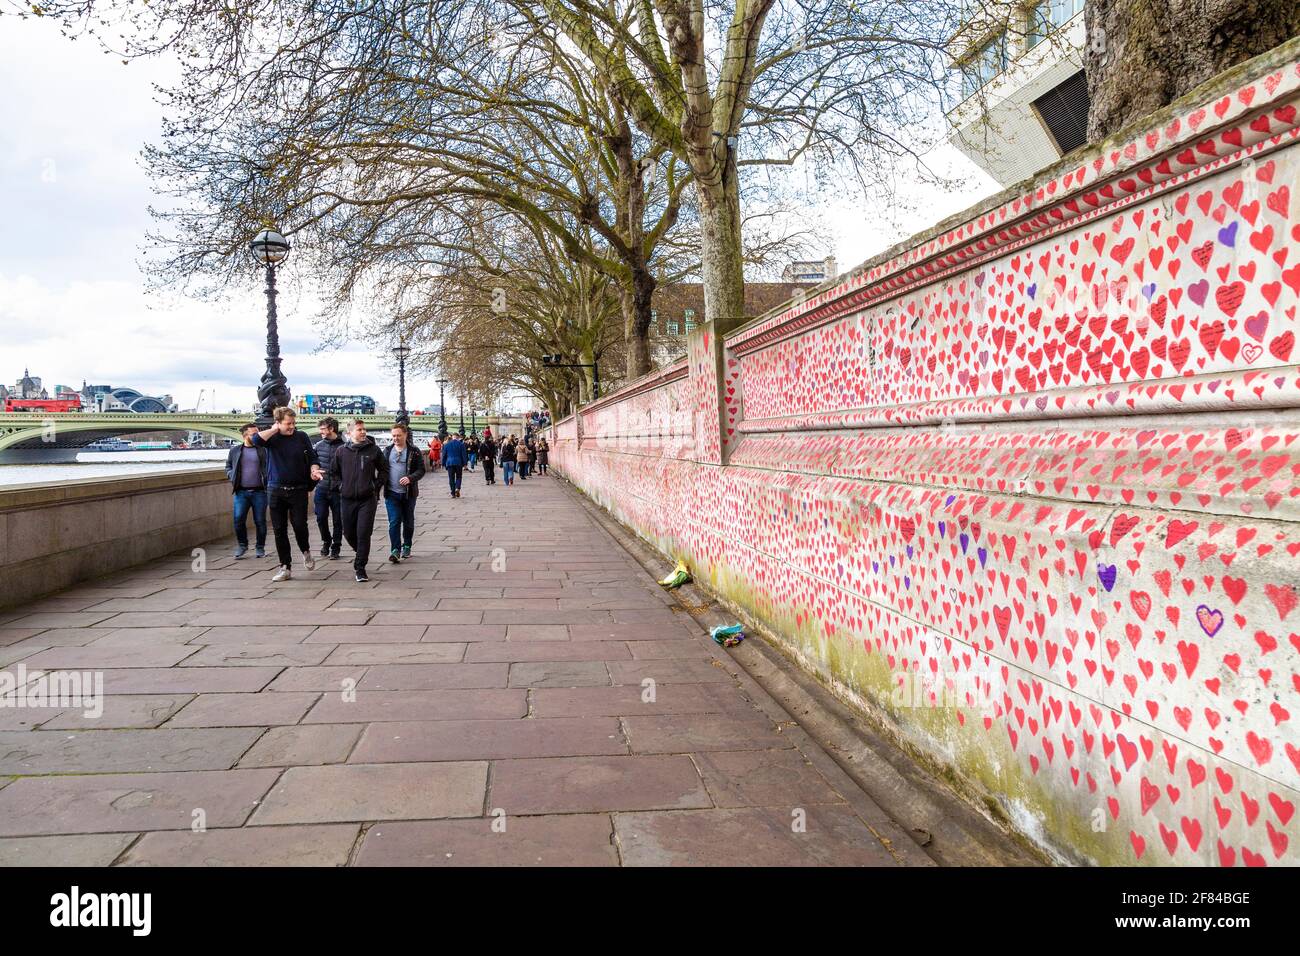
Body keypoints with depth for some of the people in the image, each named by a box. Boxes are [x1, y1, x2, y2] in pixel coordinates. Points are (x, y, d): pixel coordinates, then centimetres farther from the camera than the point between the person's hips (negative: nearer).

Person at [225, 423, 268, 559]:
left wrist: (267, 480, -14)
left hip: (259, 491, -1)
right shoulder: (235, 451, 10)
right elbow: (228, 466, 20)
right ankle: (242, 545, 16)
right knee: (238, 520, -4)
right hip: (241, 492, 2)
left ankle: (260, 548, 16)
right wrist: (232, 476, 2)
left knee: (260, 521, 3)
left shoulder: (263, 450, 4)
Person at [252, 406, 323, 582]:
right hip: (276, 490, 1)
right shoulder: (271, 436, 2)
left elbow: (312, 457, 5)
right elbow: (256, 439, -19)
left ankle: (306, 552, 23)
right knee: (279, 530, 4)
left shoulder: (301, 436, 2)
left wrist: (314, 470, -14)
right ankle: (285, 567, 14)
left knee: (299, 525, -8)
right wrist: (274, 430, -10)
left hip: (298, 490, -1)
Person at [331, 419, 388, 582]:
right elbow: (333, 471, 16)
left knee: (364, 534, -9)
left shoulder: (374, 450, 0)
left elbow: (384, 469, 10)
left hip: (368, 499, -2)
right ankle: (360, 553, 41)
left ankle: (360, 567, -2)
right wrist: (341, 486, 6)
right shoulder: (341, 452, 3)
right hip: (348, 499, 3)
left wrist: (376, 487, 3)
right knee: (349, 533, 12)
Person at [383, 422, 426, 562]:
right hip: (391, 493, 1)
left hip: (409, 493, -1)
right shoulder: (388, 451, 8)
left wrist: (410, 478, -21)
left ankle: (406, 546, 27)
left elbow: (421, 470, -3)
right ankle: (395, 550, -8)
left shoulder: (414, 452, -1)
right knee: (394, 522, -8)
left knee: (408, 521, 11)